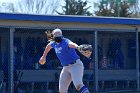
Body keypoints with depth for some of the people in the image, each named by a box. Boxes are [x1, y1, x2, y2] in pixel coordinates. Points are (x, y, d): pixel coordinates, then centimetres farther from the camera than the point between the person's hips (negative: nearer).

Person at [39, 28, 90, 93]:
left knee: (78, 84, -30)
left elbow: (71, 44, -40)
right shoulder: (54, 43, 9)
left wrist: (76, 46, -63)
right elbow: (48, 45, 34)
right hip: (66, 68, 8)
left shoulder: (65, 41, -15)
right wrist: (44, 56, 41)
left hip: (75, 65, -8)